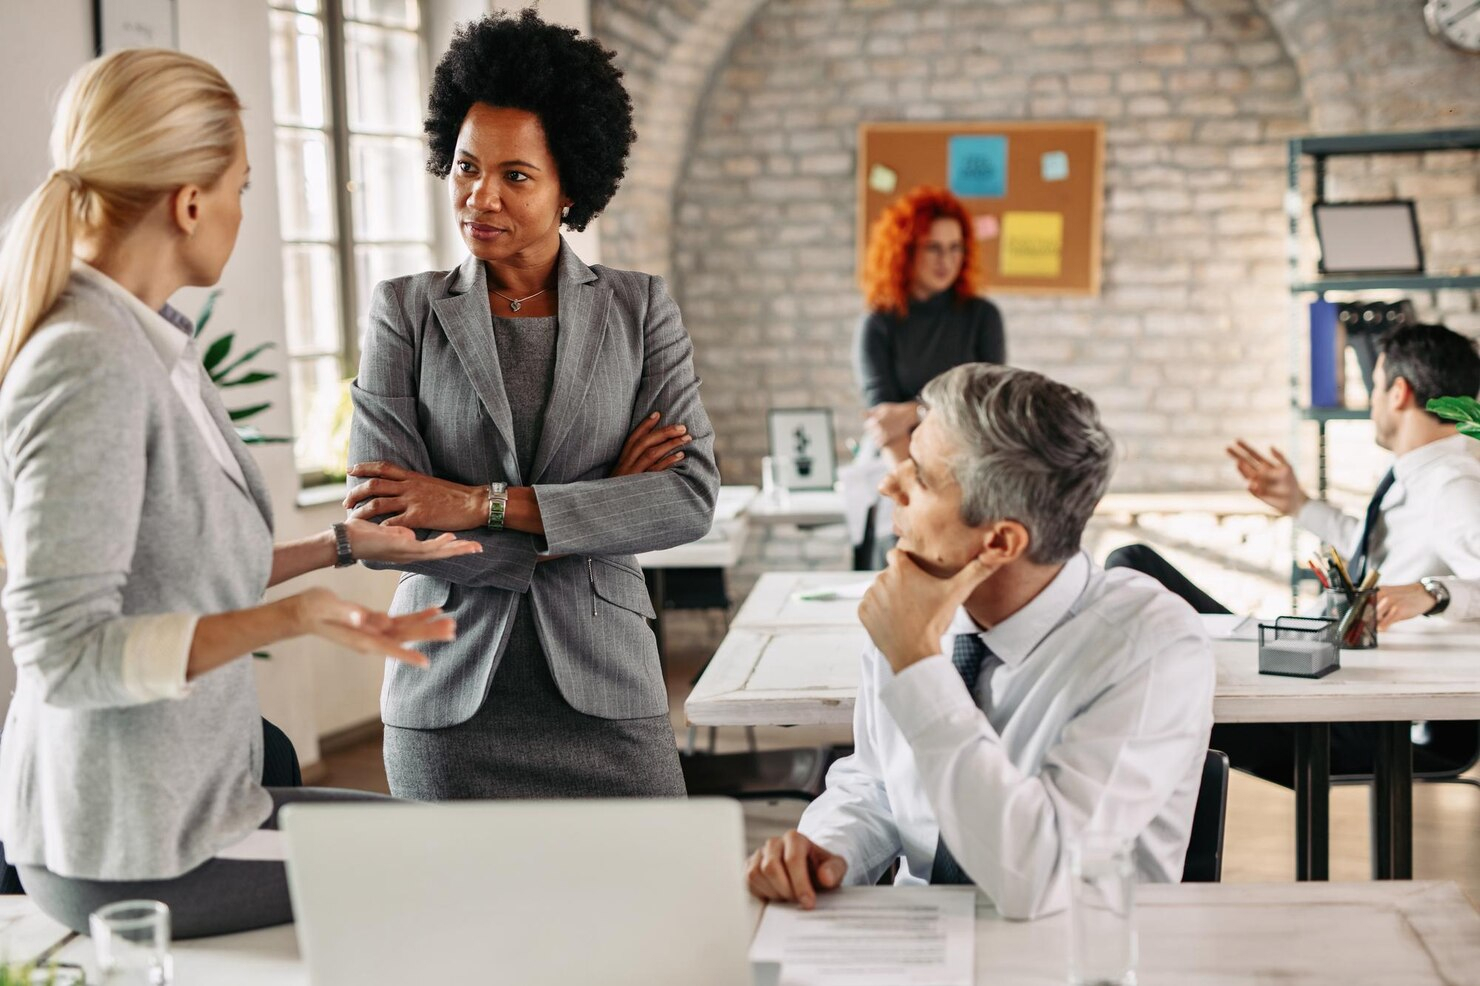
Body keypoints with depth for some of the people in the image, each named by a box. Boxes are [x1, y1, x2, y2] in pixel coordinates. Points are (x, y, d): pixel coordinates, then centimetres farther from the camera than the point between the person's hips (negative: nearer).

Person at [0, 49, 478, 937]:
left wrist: (342, 547, 17)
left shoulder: (152, 343, 7)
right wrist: (283, 620, -34)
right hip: (129, 852, -10)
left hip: (175, 802, 10)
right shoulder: (90, 364, -23)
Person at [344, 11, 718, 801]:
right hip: (450, 695, 0)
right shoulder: (404, 311, 1)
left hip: (602, 689, 1)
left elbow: (691, 497, -7)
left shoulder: (641, 311, 4)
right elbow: (382, 521, -8)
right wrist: (595, 510, -9)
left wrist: (486, 504, -15)